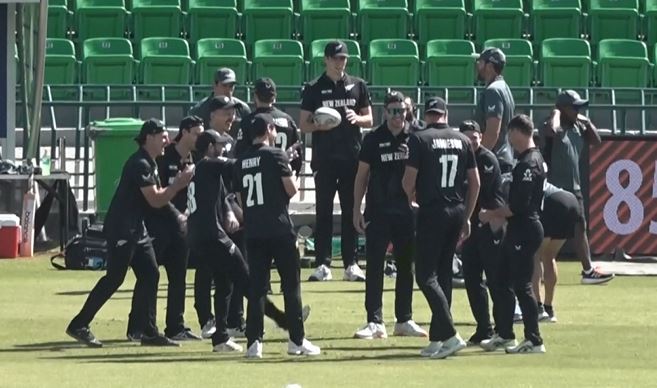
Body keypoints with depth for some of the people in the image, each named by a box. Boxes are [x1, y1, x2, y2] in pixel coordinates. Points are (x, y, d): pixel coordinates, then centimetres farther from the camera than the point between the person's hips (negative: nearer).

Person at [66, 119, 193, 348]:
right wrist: (178, 183, -12)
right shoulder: (140, 164, -16)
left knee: (150, 275, 6)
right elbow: (156, 200, -19)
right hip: (121, 228, -10)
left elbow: (158, 195, 16)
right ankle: (79, 326, -7)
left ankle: (149, 333, 9)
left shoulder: (150, 164, 16)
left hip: (137, 230, 10)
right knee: (114, 278, -10)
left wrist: (176, 184, 2)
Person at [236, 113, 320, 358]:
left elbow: (241, 198, 13)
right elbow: (291, 189, -8)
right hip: (279, 229, -5)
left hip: (253, 231, 5)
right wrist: (292, 177, 11)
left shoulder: (242, 162, 10)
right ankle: (297, 340, 3)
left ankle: (254, 342, -2)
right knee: (291, 285, 3)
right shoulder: (276, 155, -6)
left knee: (256, 286, 5)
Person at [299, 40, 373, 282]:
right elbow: (303, 125, 4)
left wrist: (356, 119, -9)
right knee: (323, 212, -1)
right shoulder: (314, 88, 4)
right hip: (324, 159, -2)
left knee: (351, 212, 4)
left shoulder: (358, 86, 10)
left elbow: (369, 120, 13)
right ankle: (322, 264, -1)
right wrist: (319, 125, -16)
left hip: (352, 157, 2)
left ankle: (351, 264, 7)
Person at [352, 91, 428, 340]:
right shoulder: (373, 139, 0)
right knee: (374, 267, -4)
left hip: (406, 212, 2)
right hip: (378, 213, -2)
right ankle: (375, 322, -3)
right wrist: (356, 209, -1)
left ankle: (404, 320, 18)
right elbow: (362, 175, 4)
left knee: (406, 267, 9)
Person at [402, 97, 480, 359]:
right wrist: (467, 217, 18)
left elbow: (409, 180, -10)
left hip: (432, 212, -6)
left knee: (426, 275, -5)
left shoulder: (420, 139, -7)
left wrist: (412, 197, 12)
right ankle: (437, 338, 13)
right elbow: (475, 182, 9)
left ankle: (450, 335, -18)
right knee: (444, 273, 13)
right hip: (457, 210, 6)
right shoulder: (462, 140, 9)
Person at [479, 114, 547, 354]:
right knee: (505, 281, 16)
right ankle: (504, 335, 24)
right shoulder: (536, 159, 14)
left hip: (524, 230, -11)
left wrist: (491, 215, -11)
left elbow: (518, 206, -23)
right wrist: (498, 215, 14)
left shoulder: (528, 164, -18)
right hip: (519, 229, 11)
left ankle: (534, 341, -3)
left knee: (522, 285, -6)